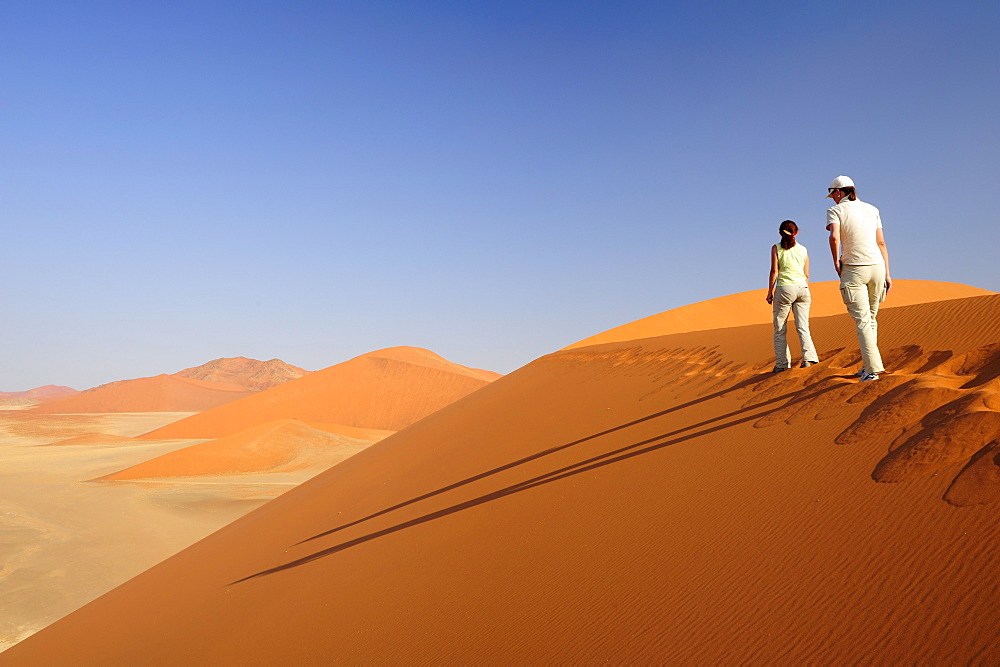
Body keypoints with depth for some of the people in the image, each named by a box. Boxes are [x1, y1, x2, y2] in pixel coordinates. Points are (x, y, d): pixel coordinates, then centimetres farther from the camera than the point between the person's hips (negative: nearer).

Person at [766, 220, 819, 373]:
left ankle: (782, 363, 0)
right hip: (802, 288, 3)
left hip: (784, 288, -3)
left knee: (780, 329, 2)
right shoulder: (803, 249, 12)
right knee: (803, 327, 5)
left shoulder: (776, 248, 2)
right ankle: (808, 357, -11)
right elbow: (806, 274, 14)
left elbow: (774, 271, -4)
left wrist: (770, 292, 0)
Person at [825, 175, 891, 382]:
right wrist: (887, 274, 12)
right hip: (877, 266, 5)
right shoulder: (872, 209, 13)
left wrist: (836, 261, -6)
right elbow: (881, 243, 11)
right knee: (871, 318, 14)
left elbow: (834, 237, -20)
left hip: (853, 270, -5)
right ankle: (868, 365, 19)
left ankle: (873, 369, -14)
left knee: (862, 320, -6)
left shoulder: (836, 210, -2)